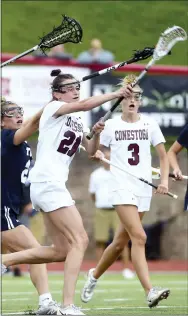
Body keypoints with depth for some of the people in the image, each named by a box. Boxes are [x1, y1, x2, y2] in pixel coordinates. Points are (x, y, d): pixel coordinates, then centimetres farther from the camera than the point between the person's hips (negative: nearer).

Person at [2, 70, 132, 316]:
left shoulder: (77, 120, 19)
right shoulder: (54, 108, -5)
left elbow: (90, 151, 19)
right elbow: (85, 105, -22)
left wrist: (96, 133, 0)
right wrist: (116, 94, -24)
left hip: (55, 185, 9)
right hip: (47, 183, -9)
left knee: (62, 251, 8)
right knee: (80, 240, -15)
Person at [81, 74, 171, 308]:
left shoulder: (149, 124, 6)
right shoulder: (111, 125, 1)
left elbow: (163, 155, 9)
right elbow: (96, 152, 12)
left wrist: (164, 180, -5)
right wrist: (96, 154, -12)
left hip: (144, 189, 3)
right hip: (122, 187, -3)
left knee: (121, 241, 11)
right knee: (139, 237, -19)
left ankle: (94, 275, 35)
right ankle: (149, 292, -25)